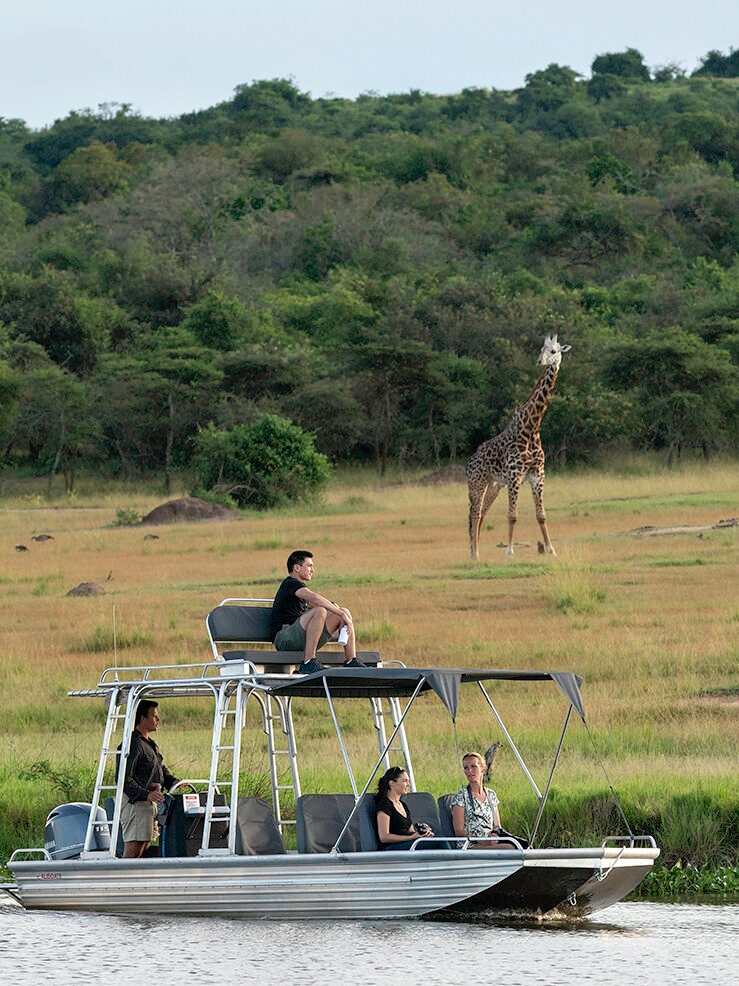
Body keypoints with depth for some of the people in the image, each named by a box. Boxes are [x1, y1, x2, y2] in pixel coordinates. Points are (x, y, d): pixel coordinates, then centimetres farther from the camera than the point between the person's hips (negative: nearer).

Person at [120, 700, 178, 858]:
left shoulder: (150, 744, 20)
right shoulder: (133, 744, -14)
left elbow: (161, 770, 28)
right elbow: (124, 779, -21)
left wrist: (172, 781, 7)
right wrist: (146, 794, -30)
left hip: (150, 803, 11)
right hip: (135, 802, -11)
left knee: (144, 849, 10)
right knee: (133, 850, -15)